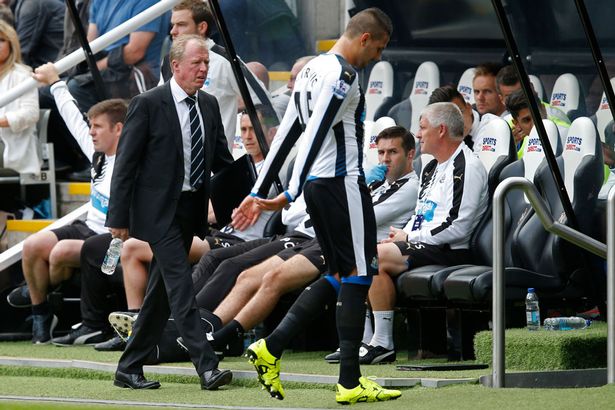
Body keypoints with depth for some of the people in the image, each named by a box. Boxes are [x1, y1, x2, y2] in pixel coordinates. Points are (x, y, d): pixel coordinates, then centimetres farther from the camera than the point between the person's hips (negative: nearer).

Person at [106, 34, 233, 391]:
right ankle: (207, 367, -20)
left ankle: (130, 369, 19)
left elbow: (222, 159, 15)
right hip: (159, 210, -7)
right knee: (181, 288, -14)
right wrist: (119, 218, -11)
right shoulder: (149, 104, -9)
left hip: (191, 210, 7)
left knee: (161, 293, 11)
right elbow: (126, 163, -8)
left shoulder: (209, 105, 10)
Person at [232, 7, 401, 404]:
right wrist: (290, 195, -29)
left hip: (316, 184, 10)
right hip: (343, 182, -10)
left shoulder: (312, 70, 16)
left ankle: (270, 348, 7)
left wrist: (260, 193, 17)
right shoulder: (343, 74, -14)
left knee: (340, 275, 15)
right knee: (357, 274, -3)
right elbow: (315, 133, -23)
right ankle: (350, 382, -3)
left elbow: (286, 133, 17)